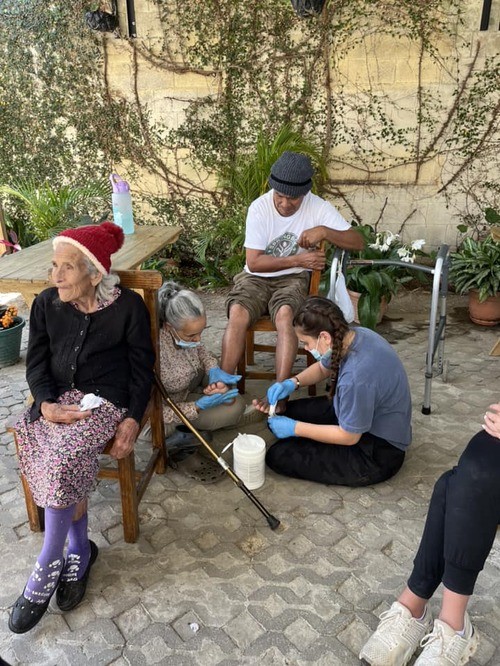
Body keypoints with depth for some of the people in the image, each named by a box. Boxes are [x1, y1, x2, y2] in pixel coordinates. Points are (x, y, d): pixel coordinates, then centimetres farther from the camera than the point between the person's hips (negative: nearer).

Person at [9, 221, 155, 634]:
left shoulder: (129, 306, -6)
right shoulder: (46, 304, 4)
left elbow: (142, 369, -2)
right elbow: (36, 364, 6)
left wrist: (132, 419, -12)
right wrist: (46, 403, -13)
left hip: (106, 401, -3)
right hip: (57, 400, 4)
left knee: (63, 456, -28)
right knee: (67, 461, -25)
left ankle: (46, 568, -8)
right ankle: (80, 548, 0)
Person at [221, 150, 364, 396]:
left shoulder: (319, 208, -7)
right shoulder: (259, 207, -9)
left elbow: (358, 242, -10)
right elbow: (254, 262, -12)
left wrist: (324, 231, -26)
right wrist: (298, 259, -16)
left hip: (293, 279, 0)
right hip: (256, 277, 1)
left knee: (285, 315, -34)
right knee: (237, 313, -30)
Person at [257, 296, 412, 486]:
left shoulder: (357, 377, -37)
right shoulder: (353, 335, -11)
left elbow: (348, 436, -23)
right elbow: (323, 368, 10)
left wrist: (296, 428, -15)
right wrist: (293, 382, -7)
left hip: (378, 455, -8)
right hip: (359, 415, 9)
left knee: (278, 456, -10)